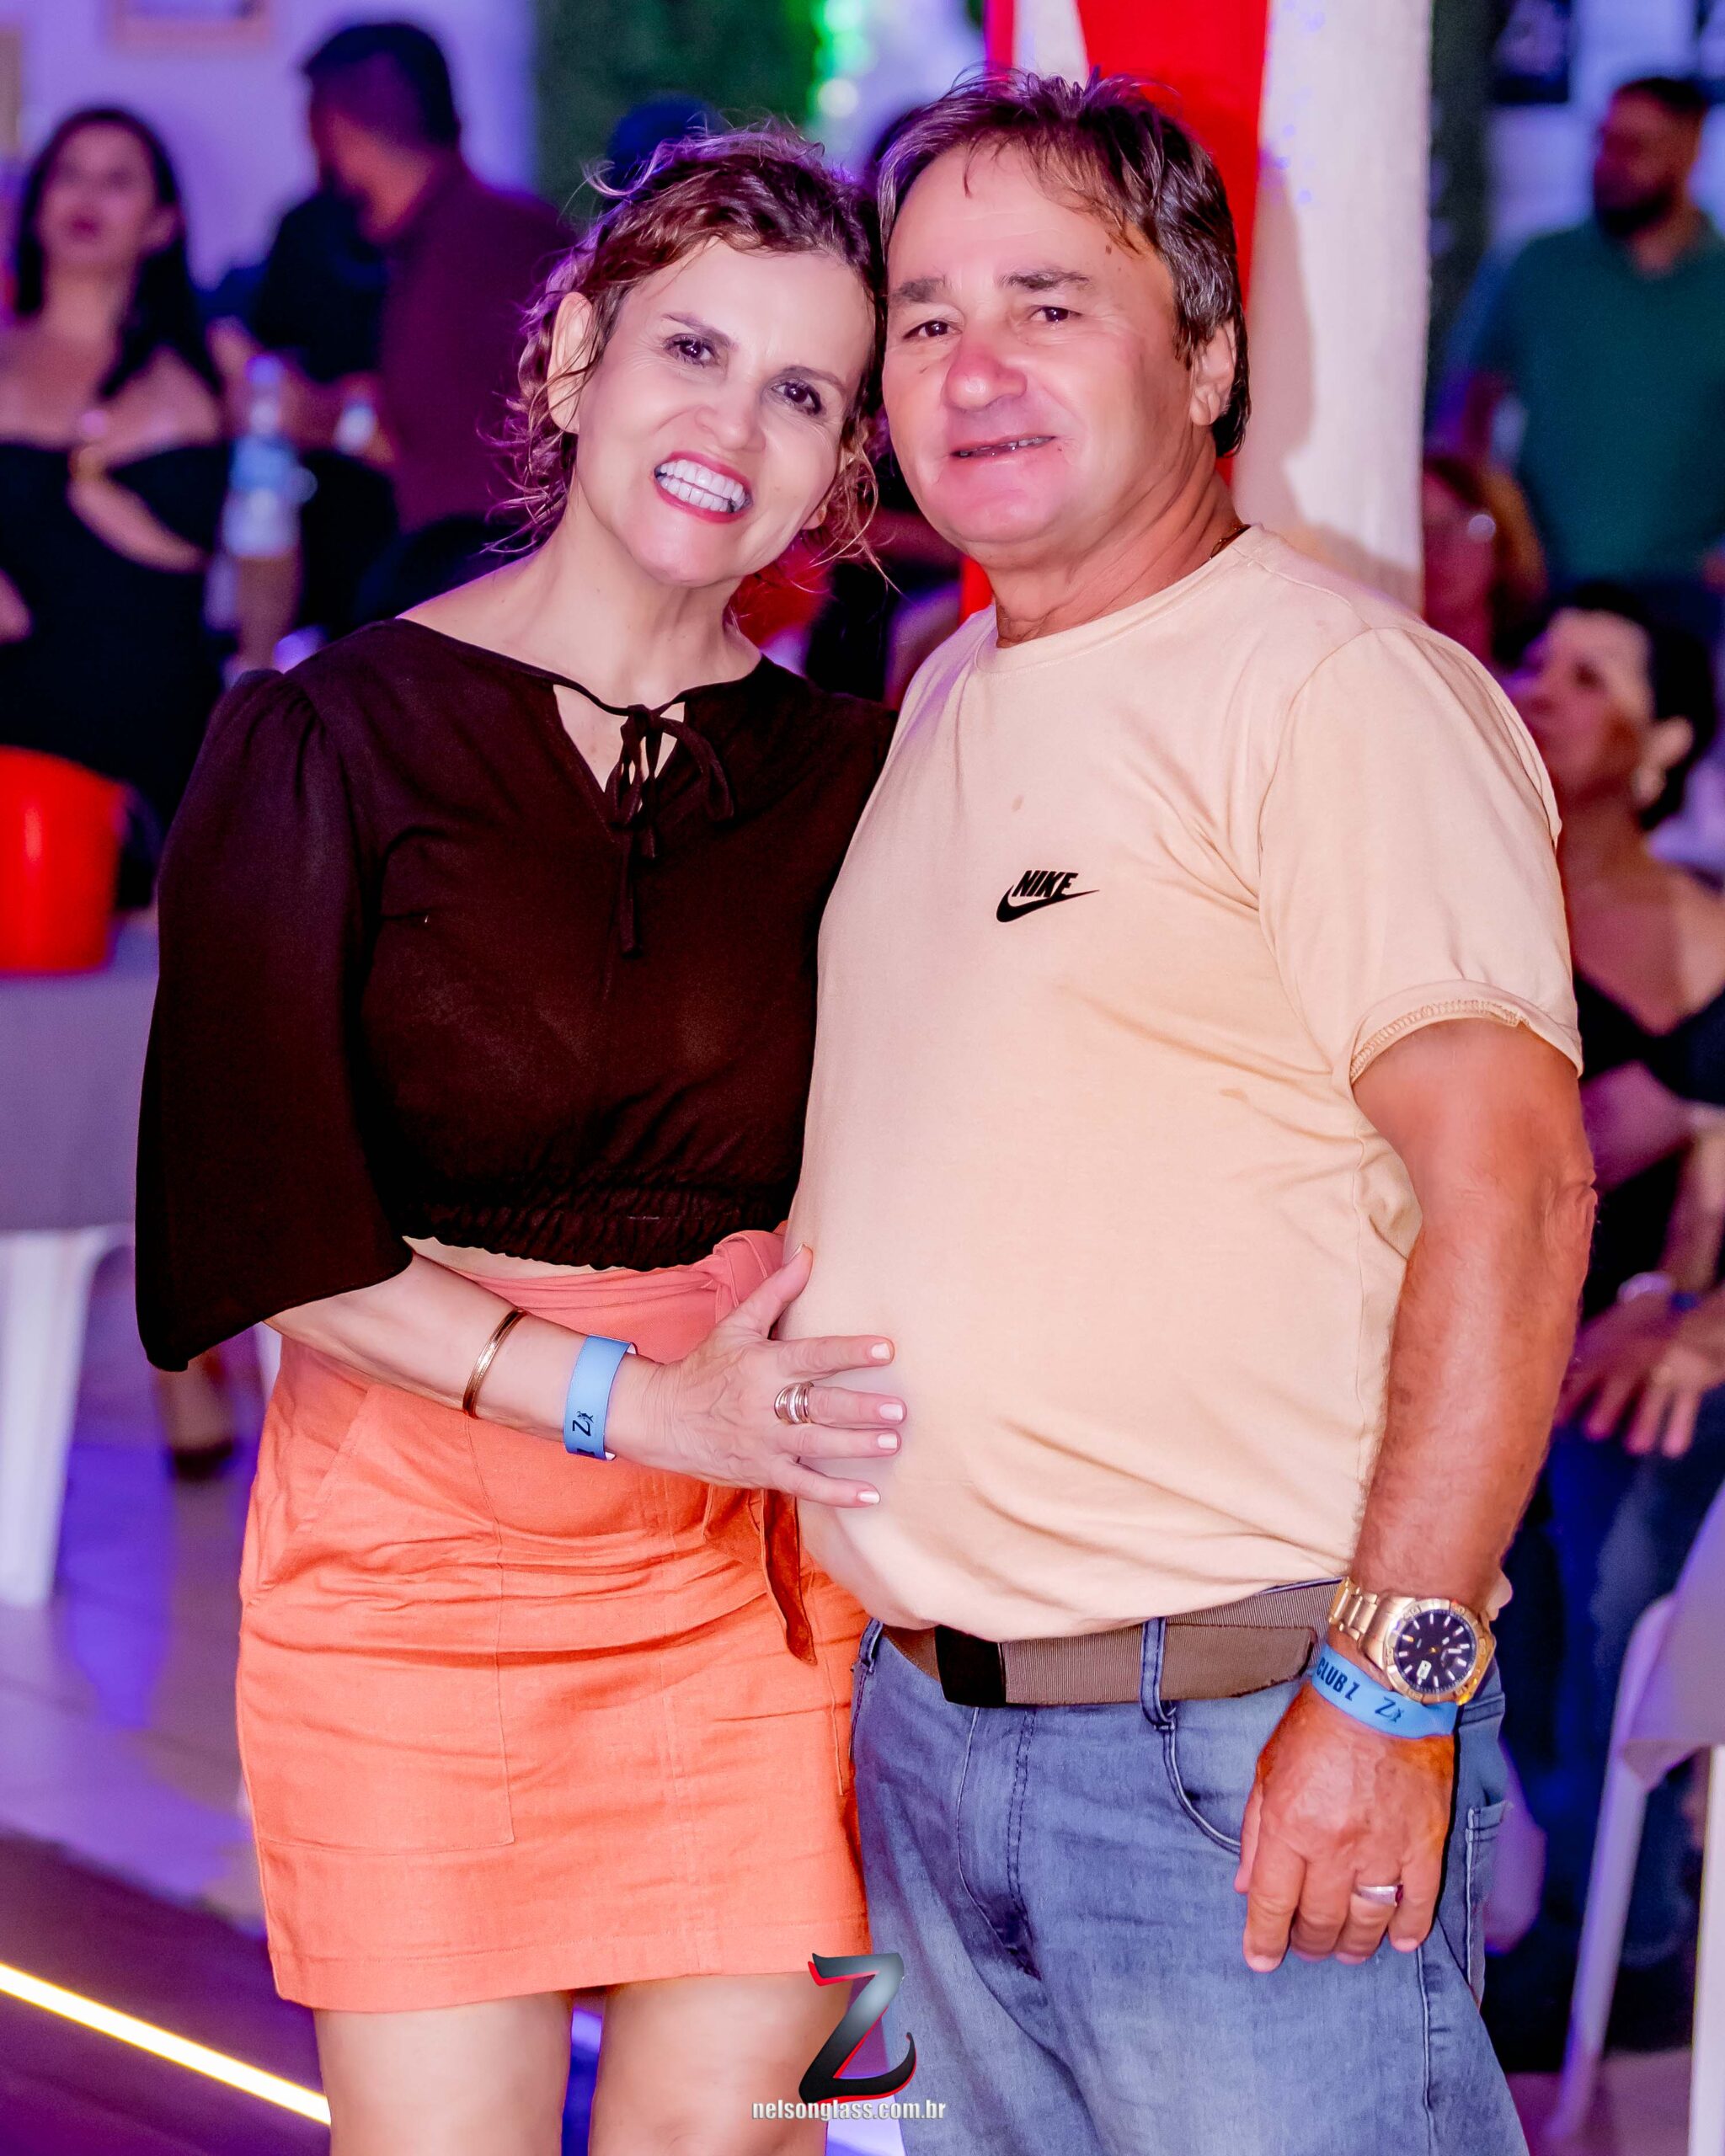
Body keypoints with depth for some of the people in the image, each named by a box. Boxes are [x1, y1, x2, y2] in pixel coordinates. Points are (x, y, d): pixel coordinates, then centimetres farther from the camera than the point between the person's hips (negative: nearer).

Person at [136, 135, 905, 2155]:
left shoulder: (840, 773, 4)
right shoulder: (330, 734, -4)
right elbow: (257, 1225, -9)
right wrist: (640, 1404, -18)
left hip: (755, 1560, 2)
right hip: (413, 1536, -2)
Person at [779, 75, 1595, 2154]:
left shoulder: (1339, 690, -11)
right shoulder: (939, 711, 14)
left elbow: (1511, 1186, -17)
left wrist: (1390, 1684, -22)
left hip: (1245, 1741, -7)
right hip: (922, 1728, 8)